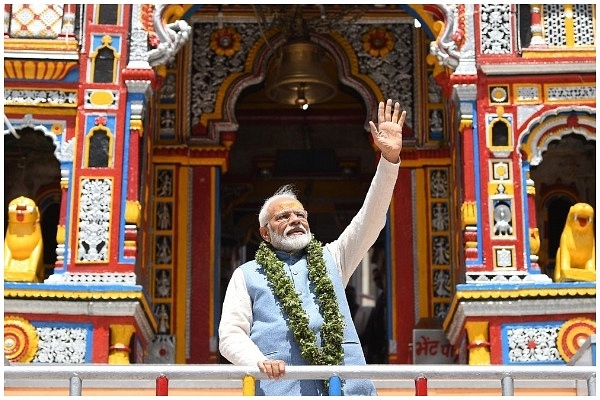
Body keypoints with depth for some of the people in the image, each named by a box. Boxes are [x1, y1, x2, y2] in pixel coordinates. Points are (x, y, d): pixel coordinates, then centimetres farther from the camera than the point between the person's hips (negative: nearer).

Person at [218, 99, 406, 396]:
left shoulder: (330, 258, 27)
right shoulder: (247, 275, 20)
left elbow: (370, 221, 16)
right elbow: (230, 335, 11)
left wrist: (390, 158, 4)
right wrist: (259, 361, -12)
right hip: (283, 389, -2)